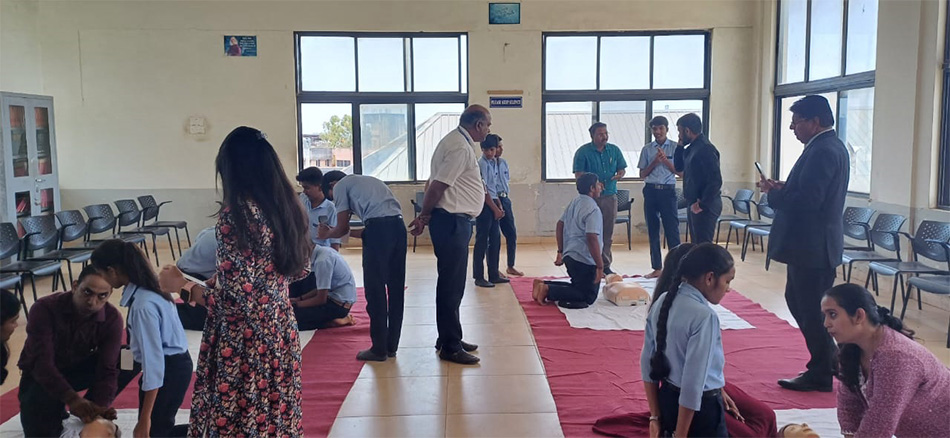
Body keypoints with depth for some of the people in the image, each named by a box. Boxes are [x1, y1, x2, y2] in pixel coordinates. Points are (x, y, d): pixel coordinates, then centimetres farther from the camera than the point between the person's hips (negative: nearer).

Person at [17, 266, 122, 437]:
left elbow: (108, 369, -26)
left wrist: (99, 407, -43)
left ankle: (88, 411, -3)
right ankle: (56, 410, 16)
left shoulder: (112, 318, -23)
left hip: (80, 369, 2)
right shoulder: (44, 308, -29)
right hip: (40, 375, -2)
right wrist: (71, 399, -48)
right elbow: (41, 362, -35)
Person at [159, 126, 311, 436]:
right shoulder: (285, 206, 3)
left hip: (244, 342, -7)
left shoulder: (235, 214, -20)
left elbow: (233, 298, -22)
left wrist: (182, 285, -6)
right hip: (280, 333, 7)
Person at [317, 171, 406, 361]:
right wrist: (351, 231, 36)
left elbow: (342, 228, 9)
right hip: (398, 225, 8)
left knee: (375, 290, 2)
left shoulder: (340, 186, 11)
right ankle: (391, 346, 20)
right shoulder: (366, 181, 32)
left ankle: (379, 348, 8)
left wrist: (326, 234, 27)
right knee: (395, 288, 12)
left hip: (378, 227, -7)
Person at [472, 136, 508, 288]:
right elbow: (483, 190, -15)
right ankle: (479, 277, 2)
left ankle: (493, 275, 18)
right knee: (482, 242, -4)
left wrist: (499, 206, 10)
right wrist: (496, 209, -13)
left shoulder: (494, 163, 13)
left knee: (495, 241, 11)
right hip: (484, 205, -9)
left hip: (493, 205, 9)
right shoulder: (482, 164, -12)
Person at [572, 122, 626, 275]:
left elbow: (622, 169, 16)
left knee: (608, 233, 8)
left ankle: (605, 265, 17)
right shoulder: (583, 151, -2)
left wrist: (620, 174, -8)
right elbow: (578, 174, -5)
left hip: (610, 196, 4)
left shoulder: (614, 150, 11)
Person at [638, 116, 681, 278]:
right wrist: (654, 162, -8)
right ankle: (657, 268, 14)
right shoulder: (647, 149, 9)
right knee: (652, 230, 6)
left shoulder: (675, 147, 3)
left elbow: (679, 171, -1)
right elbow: (642, 174, 7)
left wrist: (665, 160, -13)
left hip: (668, 190, -3)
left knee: (672, 229, -5)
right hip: (651, 191, 3)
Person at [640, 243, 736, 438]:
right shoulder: (704, 316, -22)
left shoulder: (662, 302, 0)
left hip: (667, 399, 8)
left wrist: (655, 416, 9)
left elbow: (648, 362, 4)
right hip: (701, 408, -8)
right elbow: (693, 383, -22)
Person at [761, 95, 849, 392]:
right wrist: (782, 188, 1)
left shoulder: (823, 151, -20)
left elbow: (807, 200, -28)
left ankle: (820, 374, 15)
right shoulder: (831, 147, 14)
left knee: (811, 311, 1)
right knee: (796, 300, 20)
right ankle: (828, 360, 30)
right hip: (812, 244, 11)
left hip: (812, 247, -11)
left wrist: (773, 193, -12)